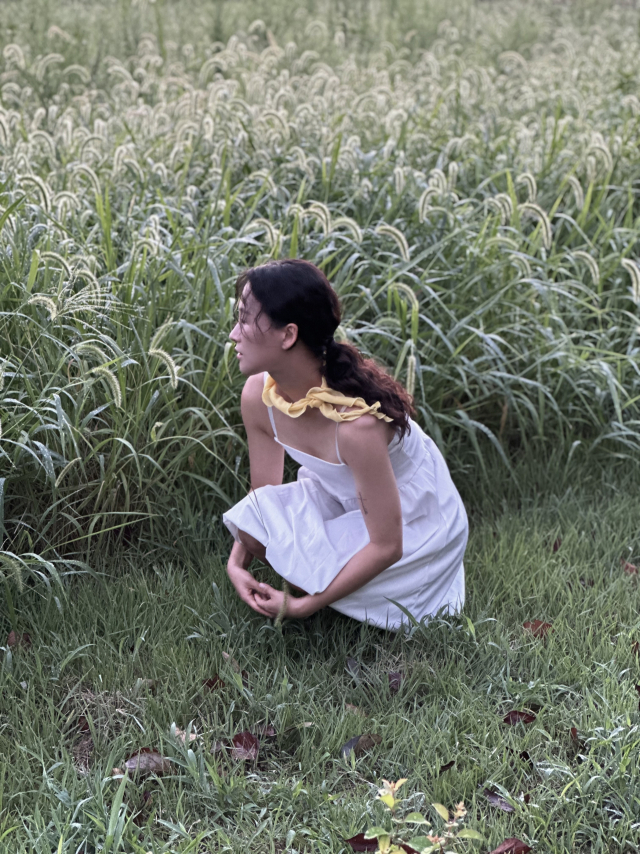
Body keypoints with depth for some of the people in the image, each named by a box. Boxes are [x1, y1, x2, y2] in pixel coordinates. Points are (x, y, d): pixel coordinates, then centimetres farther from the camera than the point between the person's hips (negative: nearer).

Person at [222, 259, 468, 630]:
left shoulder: (356, 422, -38)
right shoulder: (258, 395, -17)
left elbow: (386, 546, -29)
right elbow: (263, 492, 0)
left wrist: (305, 606, -26)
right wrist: (237, 563, -16)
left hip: (413, 521, -6)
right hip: (343, 499, 6)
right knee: (253, 519, -20)